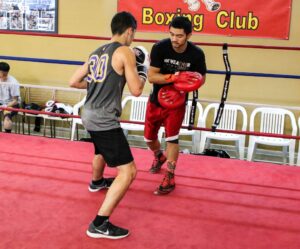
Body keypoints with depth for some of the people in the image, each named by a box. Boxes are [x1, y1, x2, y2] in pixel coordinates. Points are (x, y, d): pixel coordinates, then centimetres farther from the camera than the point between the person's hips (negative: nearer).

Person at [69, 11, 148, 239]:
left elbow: (74, 82, 15)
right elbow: (136, 90, -11)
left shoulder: (97, 53, 12)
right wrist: (142, 67, 5)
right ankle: (99, 224, -10)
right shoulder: (125, 52, -10)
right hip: (105, 120, -9)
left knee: (102, 150, 38)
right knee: (128, 171, -8)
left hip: (90, 116, 9)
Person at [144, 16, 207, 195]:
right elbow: (151, 76, -22)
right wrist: (173, 77, -38)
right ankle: (159, 157, 48)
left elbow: (201, 78, -4)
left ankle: (170, 178, 5)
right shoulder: (160, 47, -21)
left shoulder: (196, 54, -18)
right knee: (149, 137, 15)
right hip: (156, 100, 2)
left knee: (172, 138, -9)